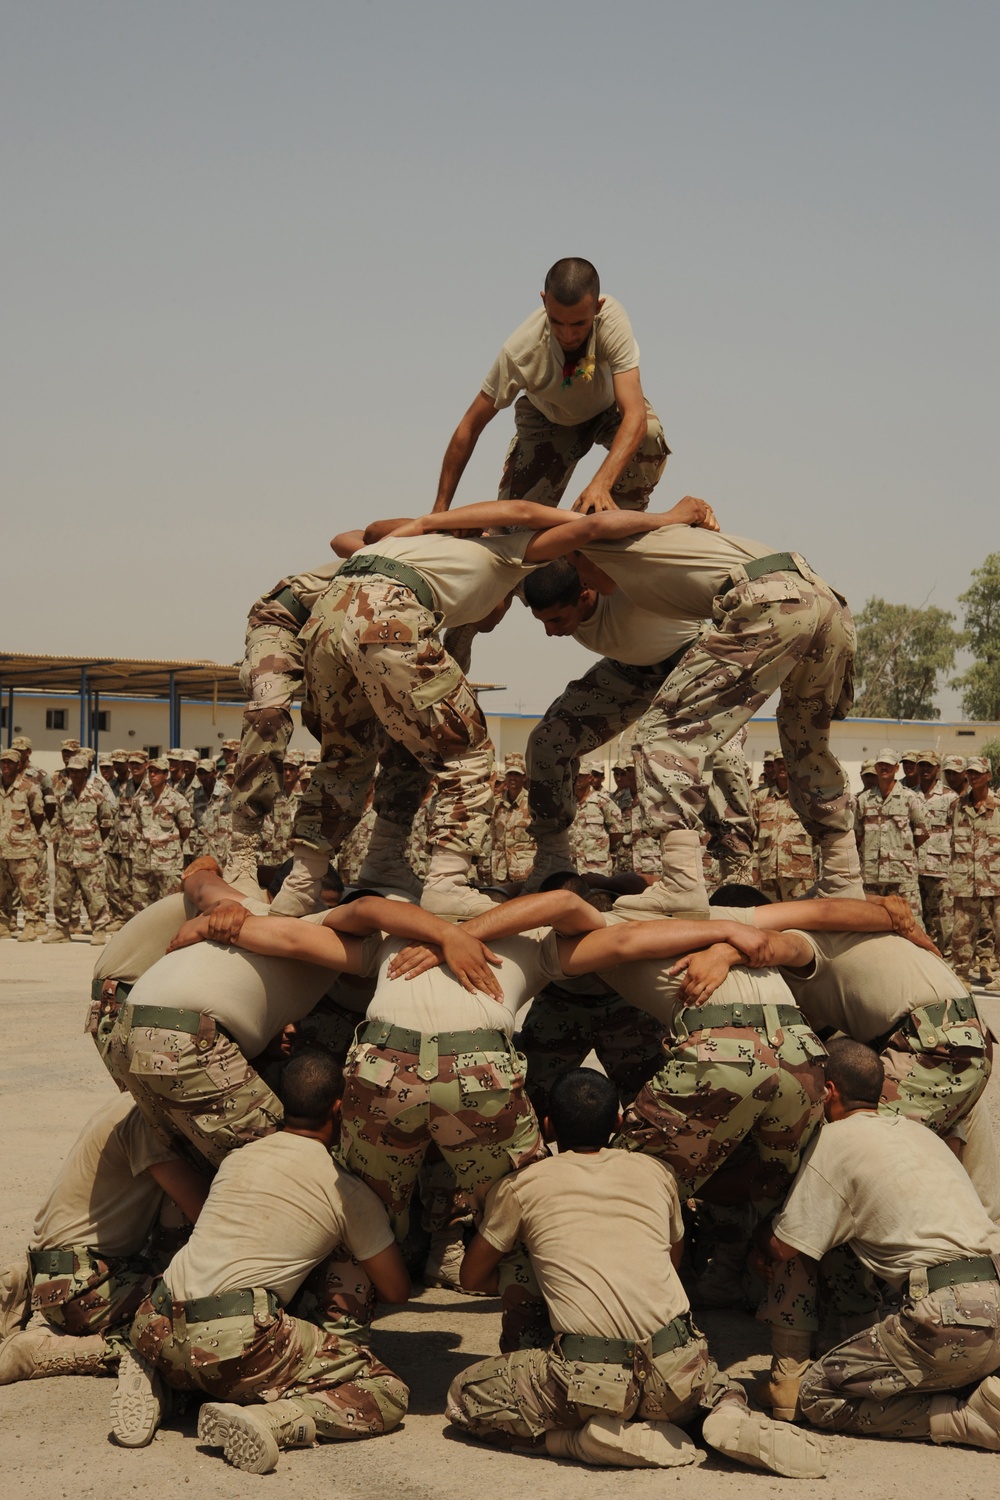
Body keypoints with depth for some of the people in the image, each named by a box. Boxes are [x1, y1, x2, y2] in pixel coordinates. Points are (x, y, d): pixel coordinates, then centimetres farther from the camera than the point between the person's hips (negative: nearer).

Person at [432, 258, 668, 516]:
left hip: (609, 406, 0)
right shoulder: (520, 350, -36)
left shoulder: (611, 318, -38)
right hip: (548, 416, 0)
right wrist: (440, 512, -25)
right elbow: (470, 427, -26)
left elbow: (635, 415, -45)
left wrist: (601, 483, -61)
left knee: (649, 436, -34)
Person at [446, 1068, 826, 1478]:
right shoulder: (657, 1172, 18)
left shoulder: (521, 1186, 10)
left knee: (464, 1398, 17)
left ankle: (599, 1437, -3)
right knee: (717, 1380, 38)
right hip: (677, 1374, 4)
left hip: (591, 1381, -4)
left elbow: (473, 1279, 22)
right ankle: (730, 1415, 2)